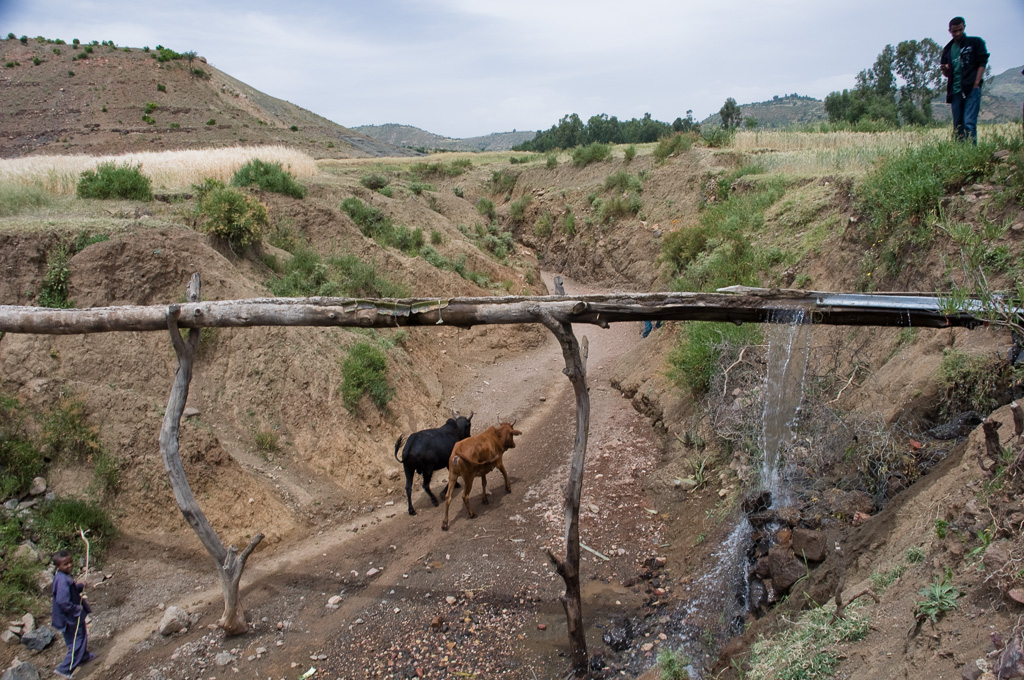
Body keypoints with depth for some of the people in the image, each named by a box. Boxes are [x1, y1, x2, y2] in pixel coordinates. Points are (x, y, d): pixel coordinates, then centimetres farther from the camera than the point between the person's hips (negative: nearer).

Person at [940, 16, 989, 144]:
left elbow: (982, 63, 0)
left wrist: (976, 84, -10)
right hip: (955, 91, 5)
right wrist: (944, 70, -3)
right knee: (957, 126, 5)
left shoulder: (975, 42, 6)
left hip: (971, 89, -5)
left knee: (969, 123, -15)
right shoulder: (948, 49, 18)